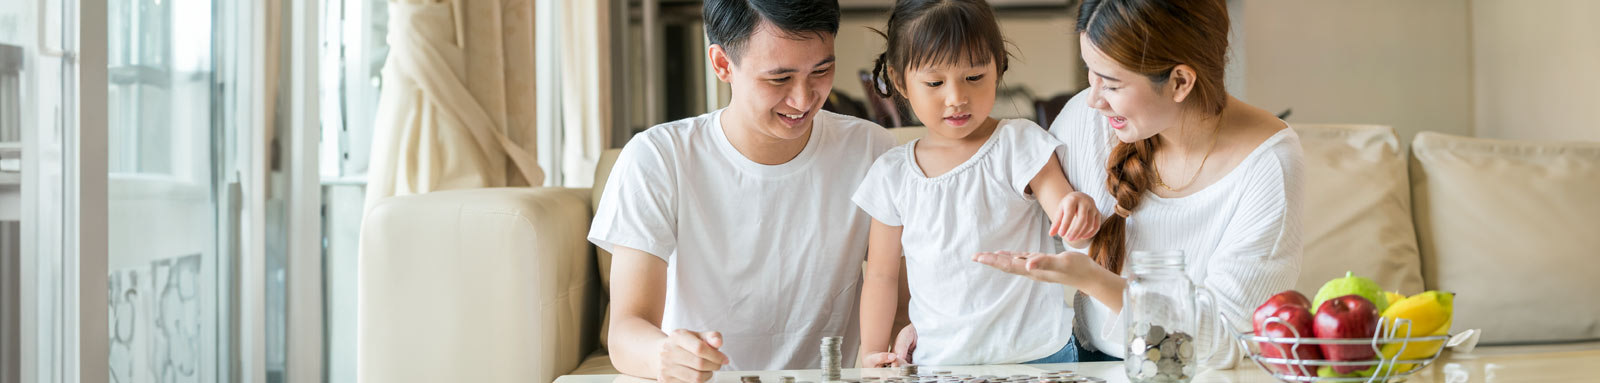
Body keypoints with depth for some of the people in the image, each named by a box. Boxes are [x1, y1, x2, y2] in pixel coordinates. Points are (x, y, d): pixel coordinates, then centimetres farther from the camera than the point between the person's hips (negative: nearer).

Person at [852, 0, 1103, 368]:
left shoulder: (1019, 144, -4)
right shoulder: (893, 175, 4)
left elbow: (1067, 223, -9)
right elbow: (882, 275, 11)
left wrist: (1080, 208, -31)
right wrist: (871, 353, 3)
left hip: (1036, 354, 2)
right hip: (938, 361, -2)